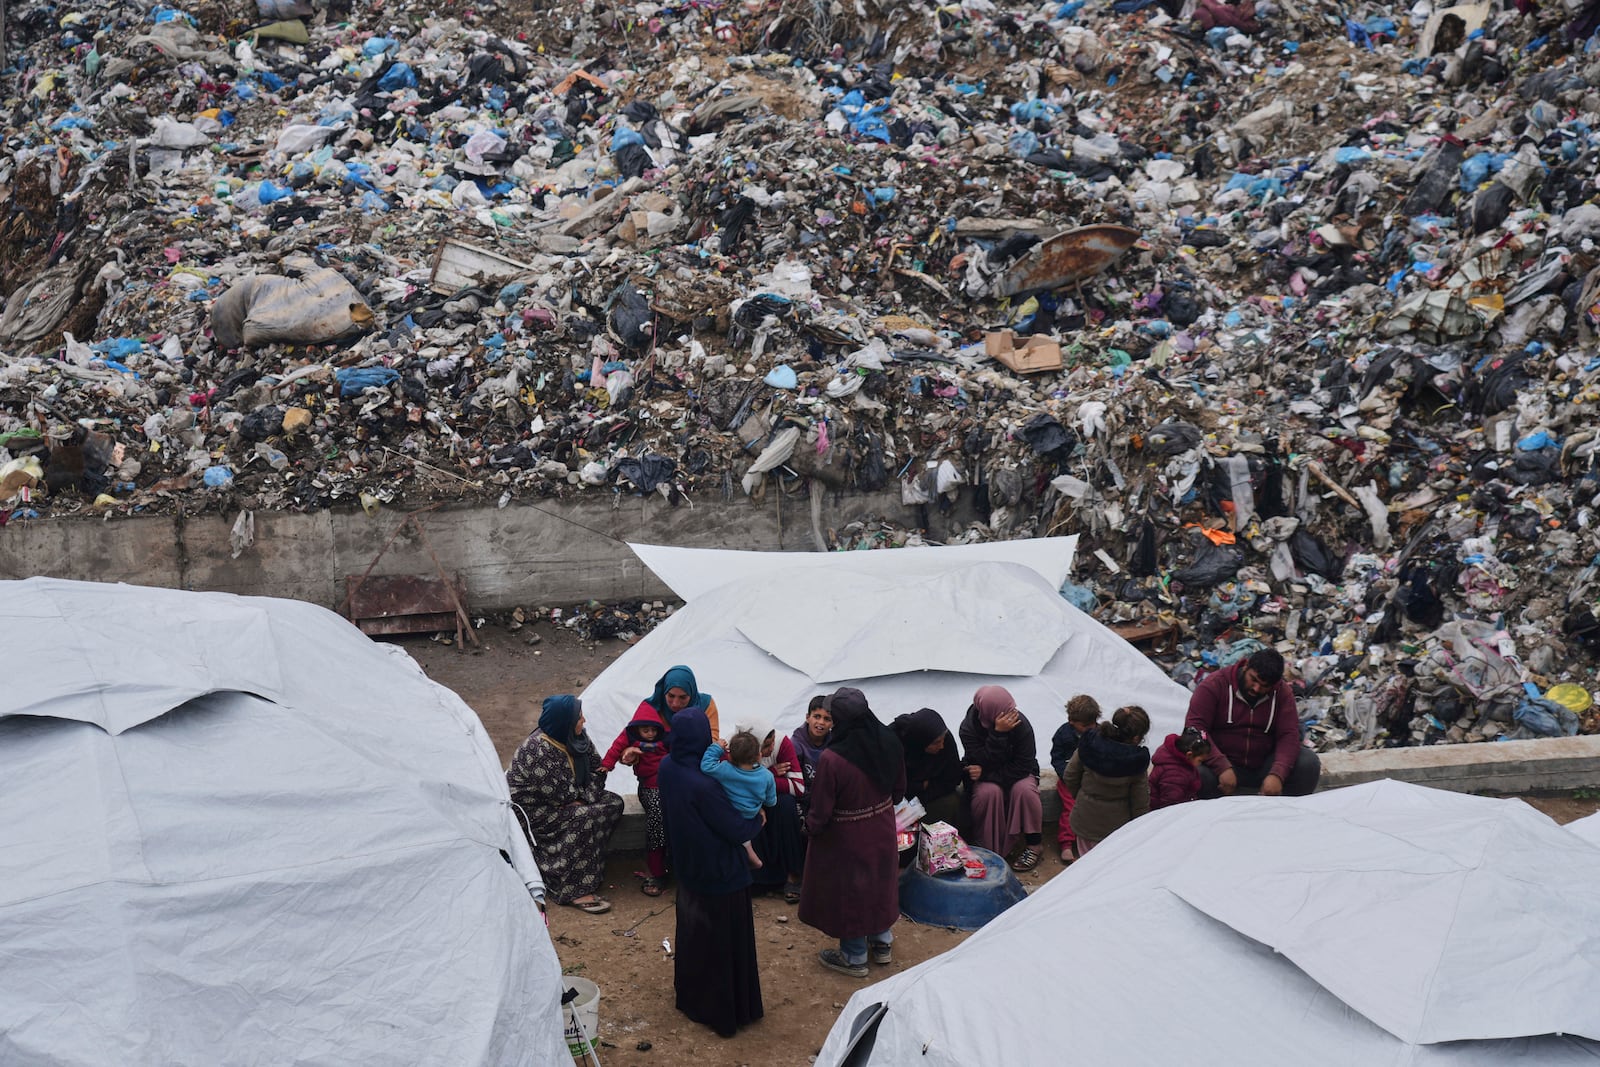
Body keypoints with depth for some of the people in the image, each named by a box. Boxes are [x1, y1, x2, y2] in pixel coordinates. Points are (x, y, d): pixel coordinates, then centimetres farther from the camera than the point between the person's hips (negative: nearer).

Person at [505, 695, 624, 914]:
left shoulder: (576, 737, -3)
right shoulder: (539, 750, -29)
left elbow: (597, 768, 4)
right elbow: (559, 794, -27)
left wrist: (585, 797, -12)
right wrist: (582, 796, -8)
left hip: (565, 799, 9)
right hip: (532, 809, -9)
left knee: (614, 803, -6)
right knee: (585, 818, -29)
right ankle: (576, 891, -24)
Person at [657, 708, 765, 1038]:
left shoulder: (668, 767, -12)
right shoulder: (703, 785, -33)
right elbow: (737, 831, -26)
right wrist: (757, 819, -3)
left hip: (687, 865, 7)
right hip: (720, 872, -7)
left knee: (692, 931, 26)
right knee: (723, 940, 11)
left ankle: (689, 994, 45)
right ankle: (725, 1009, 25)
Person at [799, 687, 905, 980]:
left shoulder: (832, 758, -34)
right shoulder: (889, 742, -15)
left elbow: (821, 809, -22)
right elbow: (899, 788, 2)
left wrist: (810, 829, 0)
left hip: (846, 838, -5)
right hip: (882, 831, 5)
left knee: (847, 891, 16)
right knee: (879, 882, 26)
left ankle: (854, 957, 33)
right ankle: (882, 943, 45)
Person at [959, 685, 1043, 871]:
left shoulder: (1020, 723, -24)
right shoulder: (968, 728, -24)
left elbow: (1024, 765, -22)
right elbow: (984, 762, -32)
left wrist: (986, 774, -27)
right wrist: (998, 733, -43)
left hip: (1016, 773, 1)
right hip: (984, 778, -1)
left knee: (1024, 789, -31)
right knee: (989, 792, -33)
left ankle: (1033, 846, -17)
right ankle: (985, 847, -17)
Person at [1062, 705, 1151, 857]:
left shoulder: (1089, 743, -14)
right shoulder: (1137, 764, -20)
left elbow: (1070, 776, -3)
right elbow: (1140, 805, -11)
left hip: (1084, 820, 3)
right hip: (1115, 826, -3)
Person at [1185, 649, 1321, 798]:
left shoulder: (1282, 692, -1)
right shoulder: (1214, 685, -11)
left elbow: (1289, 735, -10)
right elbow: (1195, 728, -19)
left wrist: (1277, 774, -29)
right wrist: (1222, 767, -31)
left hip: (1264, 766, 3)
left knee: (1309, 762, -20)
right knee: (1198, 772, -35)